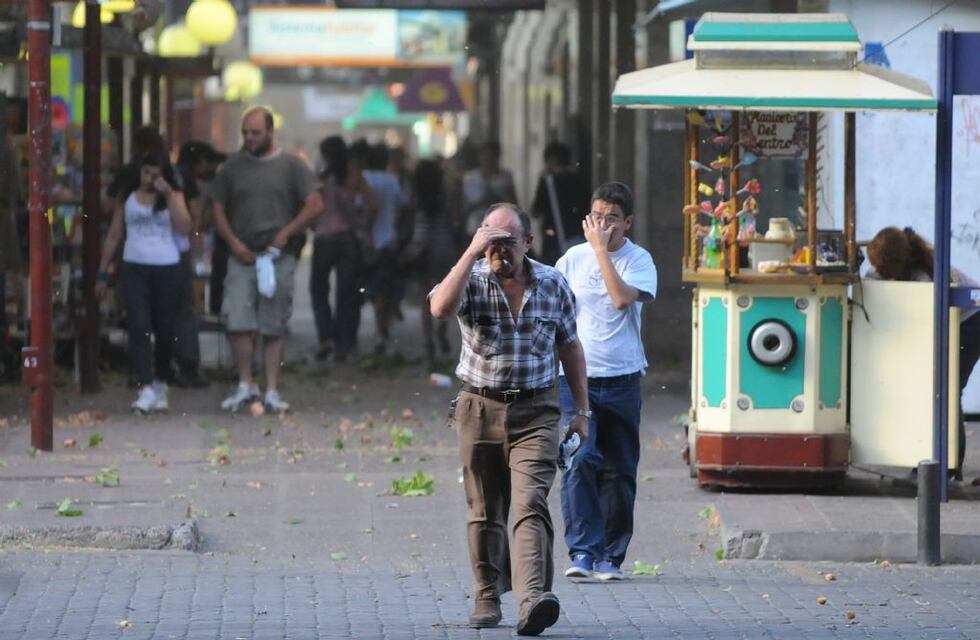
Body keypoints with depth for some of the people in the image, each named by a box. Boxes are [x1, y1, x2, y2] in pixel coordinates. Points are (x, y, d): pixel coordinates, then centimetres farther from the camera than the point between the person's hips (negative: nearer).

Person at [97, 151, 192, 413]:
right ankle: (146, 389, -20)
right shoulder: (127, 198, 8)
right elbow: (113, 236, 13)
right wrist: (102, 272, 11)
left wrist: (168, 195, -13)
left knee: (164, 330, 6)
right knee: (139, 327, -13)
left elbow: (184, 228, -10)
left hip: (166, 268, 0)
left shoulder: (173, 196, 6)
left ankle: (160, 384, 24)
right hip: (135, 267, 0)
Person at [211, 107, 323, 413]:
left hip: (278, 258, -1)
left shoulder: (291, 166, 2)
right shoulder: (233, 167, 8)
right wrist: (233, 242, -3)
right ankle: (245, 386, 2)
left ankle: (272, 391, 9)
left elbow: (315, 204, -2)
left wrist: (286, 233, -10)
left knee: (274, 328, 3)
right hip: (242, 258, 1)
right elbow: (218, 209, 11)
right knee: (238, 324, -9)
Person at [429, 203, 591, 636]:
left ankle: (532, 598, -29)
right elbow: (441, 308, -26)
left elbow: (569, 347, 13)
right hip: (480, 409, 1)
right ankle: (488, 596, 23)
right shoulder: (472, 280, -3)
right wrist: (473, 252, -25)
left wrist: (582, 410, 12)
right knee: (484, 512, 9)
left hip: (535, 412, -1)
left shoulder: (553, 284, 3)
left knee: (531, 504, -16)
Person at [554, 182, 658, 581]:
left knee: (619, 470, 4)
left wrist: (601, 248, -14)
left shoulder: (639, 261, 1)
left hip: (622, 380, 0)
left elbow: (622, 297, -19)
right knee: (580, 460, -16)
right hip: (577, 378, 0)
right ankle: (582, 551, -16)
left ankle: (610, 556, 15)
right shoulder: (573, 259, 6)